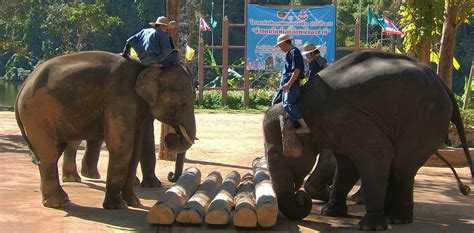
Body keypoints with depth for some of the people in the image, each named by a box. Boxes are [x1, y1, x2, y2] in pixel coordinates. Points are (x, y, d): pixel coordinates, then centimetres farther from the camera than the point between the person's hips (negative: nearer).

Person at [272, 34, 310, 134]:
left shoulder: (294, 52, -13)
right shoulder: (290, 53, 18)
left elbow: (297, 70, -20)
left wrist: (289, 84, -24)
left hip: (291, 84, -11)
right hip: (285, 84, 11)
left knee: (288, 104, -19)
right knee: (276, 102, 15)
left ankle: (304, 126, -20)